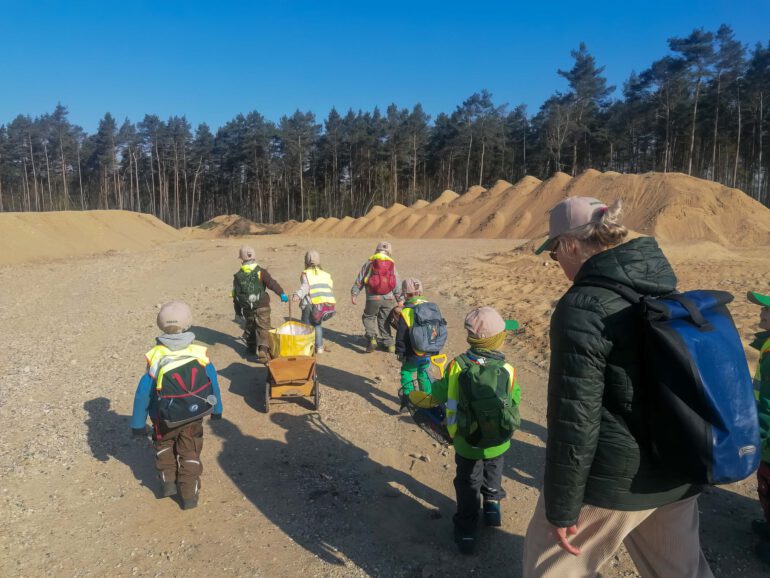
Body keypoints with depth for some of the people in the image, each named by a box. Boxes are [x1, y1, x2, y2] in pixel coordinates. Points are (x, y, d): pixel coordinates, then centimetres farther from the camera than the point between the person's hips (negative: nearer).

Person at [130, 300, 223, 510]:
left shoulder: (155, 358, -21)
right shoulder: (200, 353, -18)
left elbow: (143, 393, -13)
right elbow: (213, 384, -5)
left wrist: (138, 424, -1)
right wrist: (216, 409, 11)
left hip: (165, 420, 0)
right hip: (194, 416, 0)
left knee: (164, 446, 29)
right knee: (190, 453, 18)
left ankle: (168, 482, 27)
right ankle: (190, 495, 21)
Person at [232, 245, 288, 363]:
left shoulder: (238, 276, 3)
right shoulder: (261, 272, -7)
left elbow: (236, 295, 8)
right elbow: (272, 283, -22)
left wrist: (238, 312, 16)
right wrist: (281, 293, -28)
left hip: (247, 309, 3)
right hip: (262, 307, -3)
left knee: (250, 327, 23)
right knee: (263, 329, -4)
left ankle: (251, 348, 37)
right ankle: (263, 351, -19)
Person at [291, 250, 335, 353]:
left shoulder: (305, 274, 0)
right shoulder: (325, 274, 14)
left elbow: (305, 287, -18)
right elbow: (331, 288, 14)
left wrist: (297, 295, -33)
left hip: (310, 303, -4)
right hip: (324, 304, 5)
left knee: (306, 325, 7)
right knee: (317, 325, 21)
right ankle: (319, 347, 20)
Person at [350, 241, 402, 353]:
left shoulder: (369, 263, 2)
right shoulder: (392, 265, 9)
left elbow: (359, 280, 2)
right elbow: (397, 284, 11)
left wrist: (354, 294, 9)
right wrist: (399, 299, 18)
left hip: (373, 298, -2)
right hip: (388, 299, 2)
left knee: (369, 318, 15)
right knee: (384, 321, 15)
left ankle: (371, 338, -4)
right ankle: (389, 343, 14)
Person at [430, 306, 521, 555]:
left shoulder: (456, 366, -21)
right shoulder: (508, 371, -21)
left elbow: (439, 394, -10)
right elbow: (514, 404, -7)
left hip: (466, 443, -1)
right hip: (498, 442, 1)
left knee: (467, 484, 20)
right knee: (493, 473, 32)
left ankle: (466, 529, 28)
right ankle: (492, 505, 50)